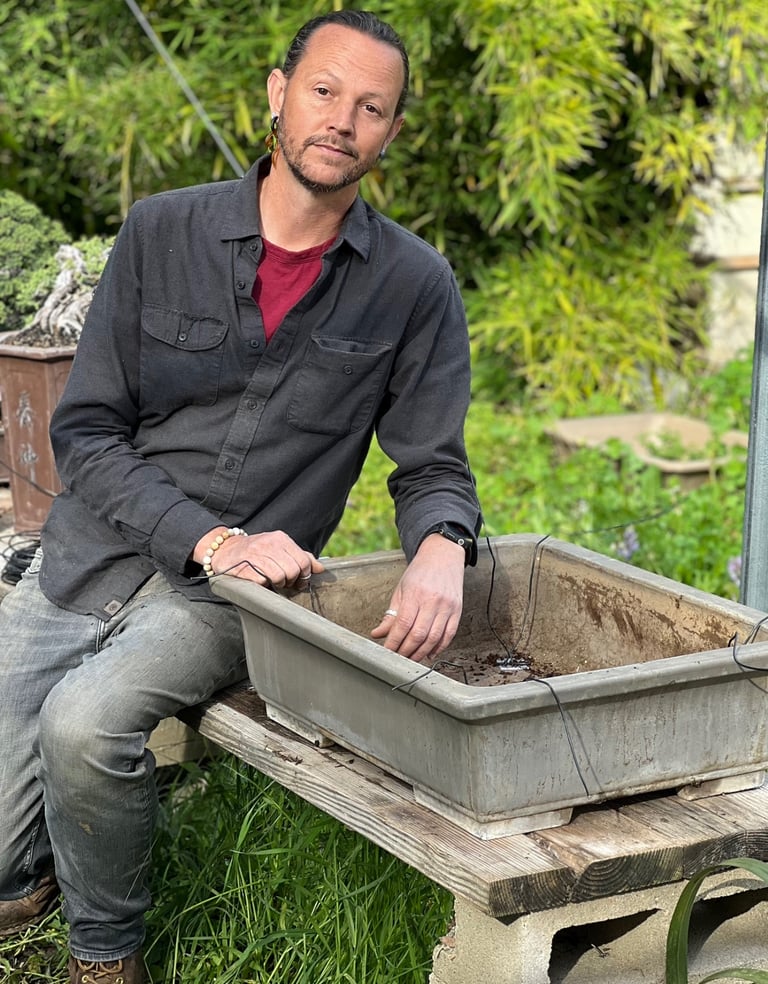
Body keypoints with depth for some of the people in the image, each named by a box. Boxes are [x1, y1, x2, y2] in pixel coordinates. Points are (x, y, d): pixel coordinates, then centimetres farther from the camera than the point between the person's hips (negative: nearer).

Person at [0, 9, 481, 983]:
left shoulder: (414, 286, -1)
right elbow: (84, 431, -3)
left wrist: (440, 551, -20)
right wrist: (211, 537, -19)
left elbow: (433, 468, 5)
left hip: (229, 594, -1)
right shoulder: (162, 232, -2)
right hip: (82, 562, 2)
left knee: (85, 720, -32)